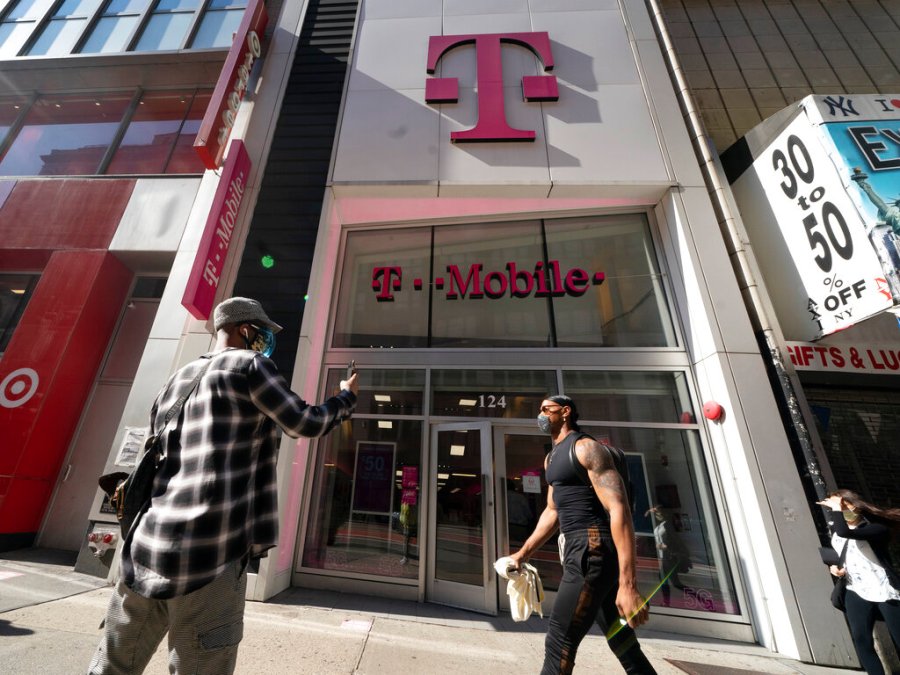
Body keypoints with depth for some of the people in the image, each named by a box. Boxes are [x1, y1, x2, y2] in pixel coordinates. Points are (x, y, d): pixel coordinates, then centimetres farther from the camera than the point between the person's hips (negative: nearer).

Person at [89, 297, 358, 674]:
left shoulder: (178, 379, 16)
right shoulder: (250, 365, -7)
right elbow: (307, 424, -5)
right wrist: (348, 396, 9)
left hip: (147, 548, 8)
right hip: (209, 552, -8)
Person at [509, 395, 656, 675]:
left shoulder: (586, 448, -12)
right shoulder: (552, 458, 16)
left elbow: (619, 509, -20)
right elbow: (552, 512, 21)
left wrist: (628, 584, -26)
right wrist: (523, 553, 20)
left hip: (594, 550, -9)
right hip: (579, 550, 9)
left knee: (559, 643, -3)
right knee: (619, 637, 19)